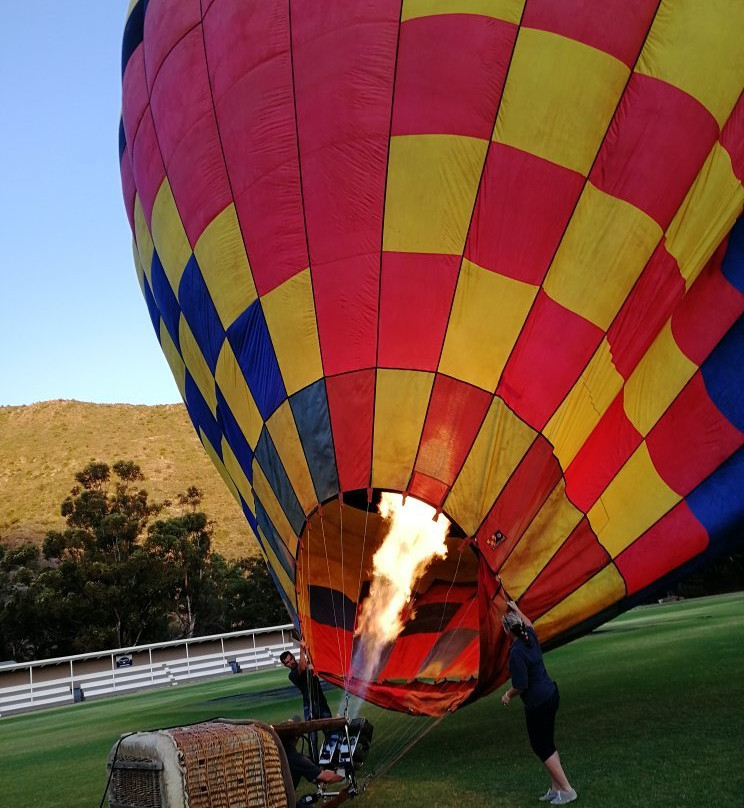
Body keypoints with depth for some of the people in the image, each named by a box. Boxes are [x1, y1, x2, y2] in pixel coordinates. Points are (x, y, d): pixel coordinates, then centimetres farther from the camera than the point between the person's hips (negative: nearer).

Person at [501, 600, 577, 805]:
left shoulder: (516, 652, -23)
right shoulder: (530, 637, 1)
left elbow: (520, 686, -21)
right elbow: (529, 624, 28)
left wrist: (508, 695, -3)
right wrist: (516, 610, 38)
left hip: (538, 702, -9)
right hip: (550, 694, 9)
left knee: (542, 746, 3)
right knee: (547, 743, 17)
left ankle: (566, 790, 5)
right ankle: (555, 788, 23)